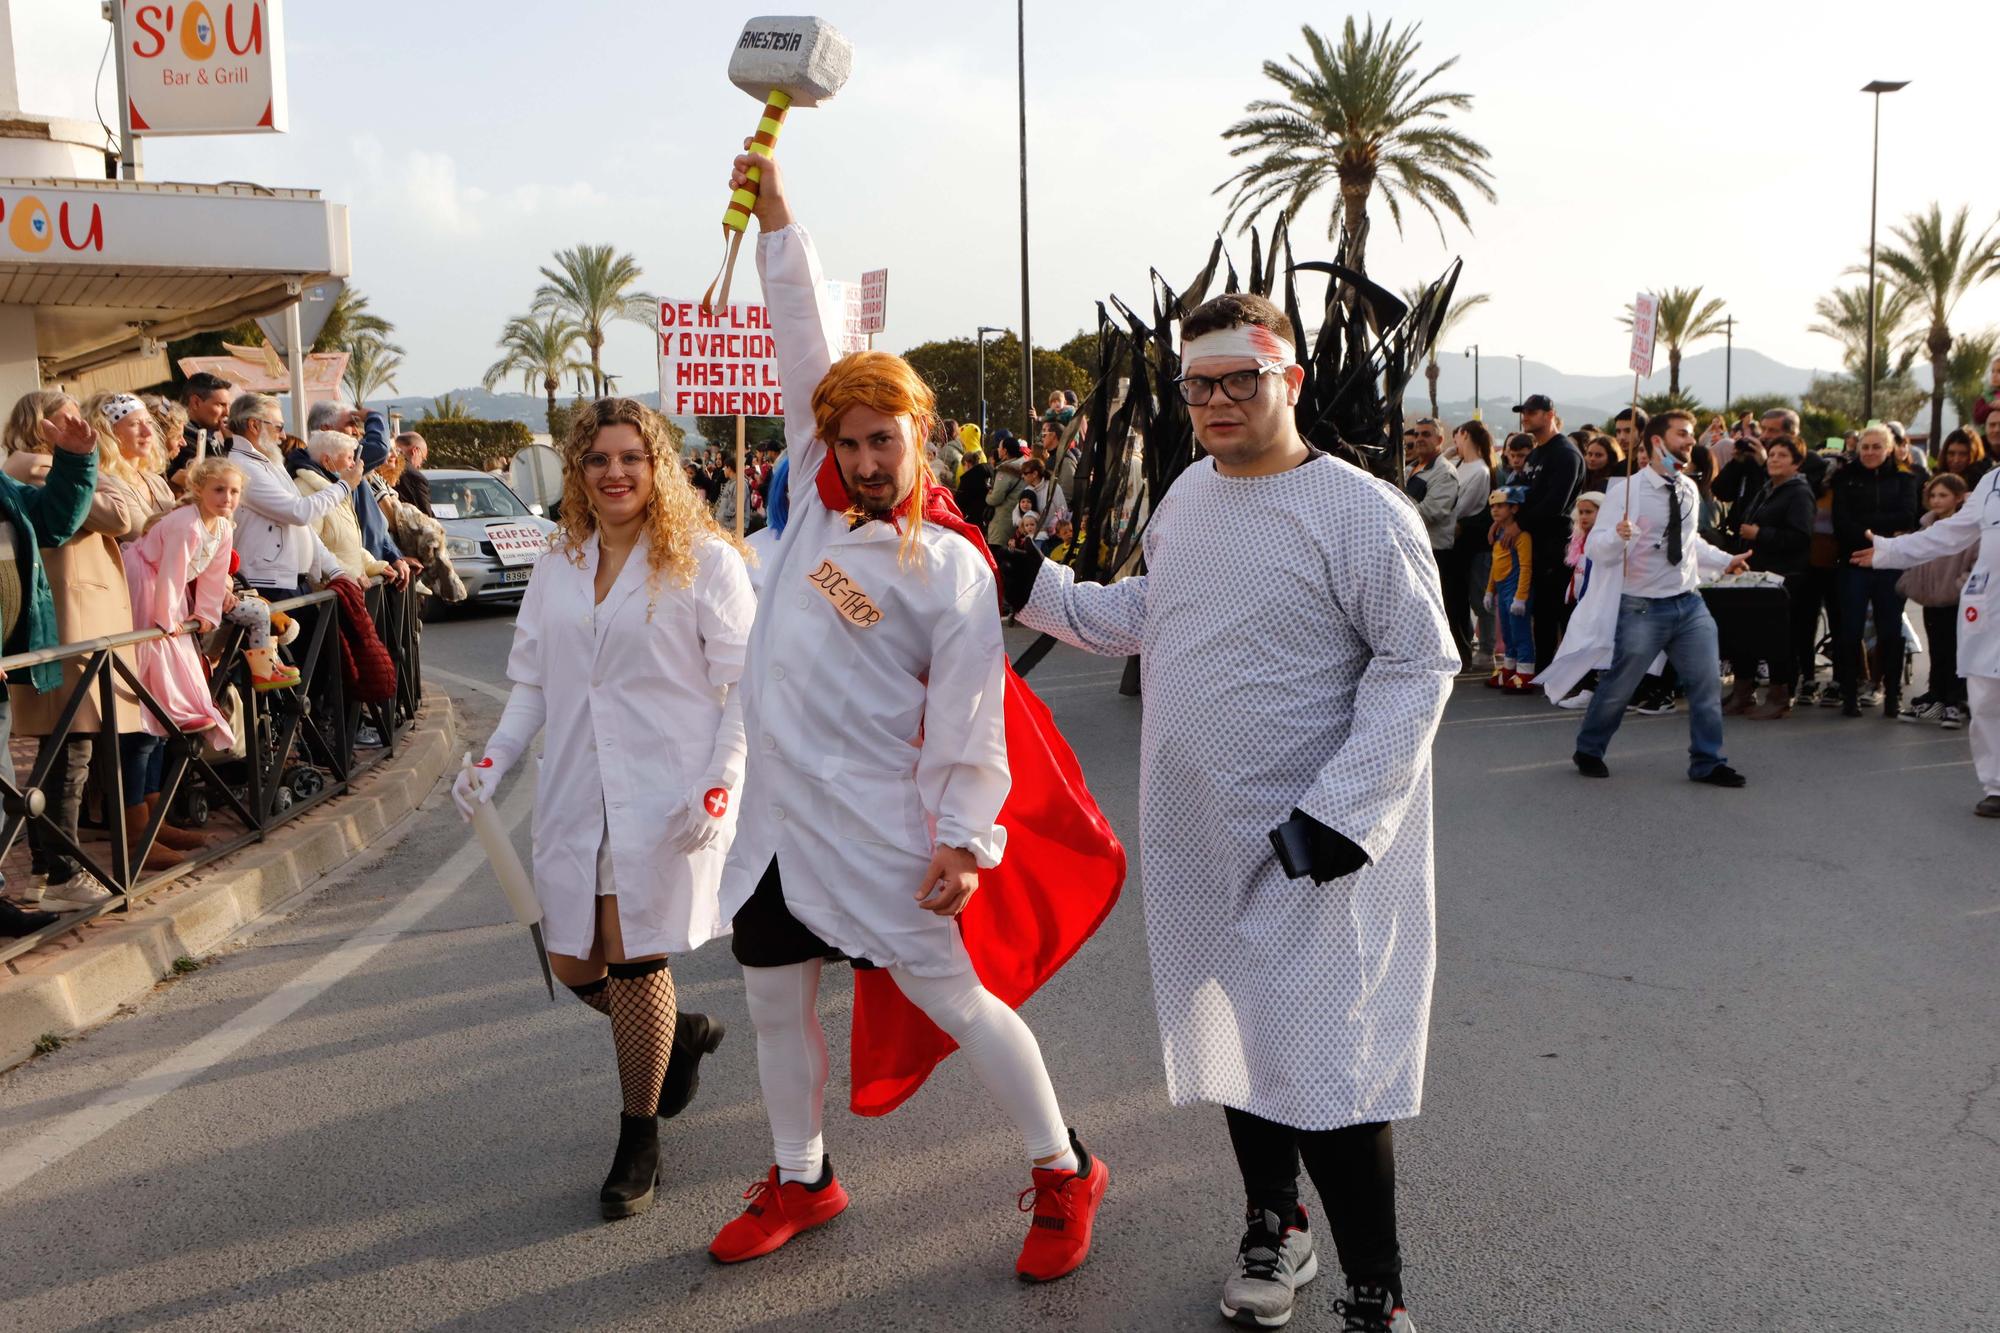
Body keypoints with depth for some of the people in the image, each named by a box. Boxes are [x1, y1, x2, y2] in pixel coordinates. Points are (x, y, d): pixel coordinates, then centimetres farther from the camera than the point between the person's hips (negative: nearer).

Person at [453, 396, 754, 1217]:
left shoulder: (704, 560, -3)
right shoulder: (557, 568, 13)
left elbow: (743, 682, -6)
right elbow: (532, 681, 15)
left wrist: (719, 785, -15)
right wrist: (493, 762, 0)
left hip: (666, 795, -5)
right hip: (576, 794, 6)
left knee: (633, 958, -3)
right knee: (573, 961, 8)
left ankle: (639, 1141, 17)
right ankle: (682, 1034, 39)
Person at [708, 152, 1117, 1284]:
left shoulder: (952, 568, -11)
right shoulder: (818, 496, 4)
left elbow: (968, 720, -12)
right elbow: (804, 341, 4)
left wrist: (965, 840, -16)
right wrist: (775, 213, 1)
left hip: (875, 820, -6)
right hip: (779, 808, 6)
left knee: (950, 997, 1)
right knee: (775, 999, 15)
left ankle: (1065, 1173, 20)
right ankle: (801, 1181, 35)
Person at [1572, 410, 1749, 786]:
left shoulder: (1690, 490, 8)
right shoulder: (1626, 491, -11)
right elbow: (1597, 550, -16)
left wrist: (1724, 560, 16)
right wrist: (1616, 534, -35)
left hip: (1690, 603, 6)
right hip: (1643, 607, -5)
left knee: (1708, 684, 2)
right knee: (1618, 687, 5)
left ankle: (1707, 763, 14)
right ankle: (1588, 750, 27)